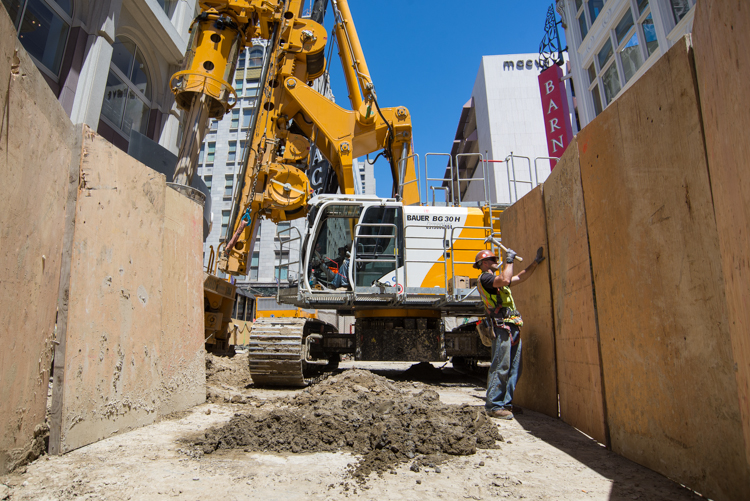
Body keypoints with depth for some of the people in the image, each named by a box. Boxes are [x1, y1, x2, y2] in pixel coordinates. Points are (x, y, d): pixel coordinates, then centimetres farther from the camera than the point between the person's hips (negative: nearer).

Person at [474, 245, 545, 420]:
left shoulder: (496, 279, 27)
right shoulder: (484, 278, -2)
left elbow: (520, 277, 33)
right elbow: (505, 280, -20)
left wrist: (536, 262, 28)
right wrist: (509, 260, -6)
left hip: (513, 327, 10)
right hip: (501, 327, -10)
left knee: (514, 369, 7)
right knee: (500, 368, -11)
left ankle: (505, 403, 12)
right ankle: (494, 406, -8)